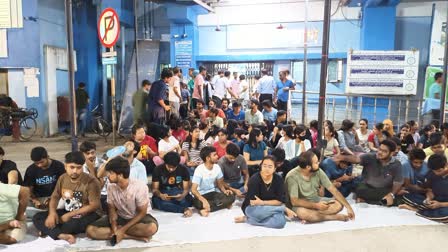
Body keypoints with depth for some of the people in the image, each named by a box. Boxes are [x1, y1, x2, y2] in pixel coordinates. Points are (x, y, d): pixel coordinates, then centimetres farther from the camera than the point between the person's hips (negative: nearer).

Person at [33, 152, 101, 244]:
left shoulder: (91, 181, -19)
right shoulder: (63, 178, 1)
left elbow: (94, 206, -21)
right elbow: (55, 197, 6)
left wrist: (70, 215, -20)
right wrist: (52, 213, -16)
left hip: (86, 215, -6)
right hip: (67, 213, 7)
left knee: (73, 224, -39)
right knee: (37, 217, -7)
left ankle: (49, 231, -5)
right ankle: (62, 236, -29)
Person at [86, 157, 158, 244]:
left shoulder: (140, 187, -24)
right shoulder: (111, 187, -11)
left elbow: (142, 212, -17)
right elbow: (112, 209, -1)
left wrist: (123, 229, -24)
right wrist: (114, 227, -21)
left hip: (138, 217, -3)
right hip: (120, 217, 4)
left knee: (152, 227, -38)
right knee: (90, 230, -18)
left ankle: (120, 229, -16)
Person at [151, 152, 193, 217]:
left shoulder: (183, 169, -6)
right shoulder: (158, 169, -8)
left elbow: (186, 188, -7)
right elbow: (154, 189, -9)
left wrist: (182, 195, -31)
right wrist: (160, 195, -32)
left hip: (178, 194, 0)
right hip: (163, 194, 0)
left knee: (189, 199, -32)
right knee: (156, 201, -36)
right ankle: (185, 210, -34)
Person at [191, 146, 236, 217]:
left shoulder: (217, 167, -3)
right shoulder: (199, 170, -20)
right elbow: (193, 190, -25)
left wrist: (224, 190, -11)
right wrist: (203, 200, -42)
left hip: (213, 193, 6)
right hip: (202, 195, -6)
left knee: (231, 197, -21)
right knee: (197, 203, -40)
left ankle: (207, 209, -24)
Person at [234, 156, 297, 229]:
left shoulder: (278, 179, -8)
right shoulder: (254, 179, -19)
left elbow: (280, 201, -11)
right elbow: (253, 202, -24)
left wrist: (263, 202, -27)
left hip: (269, 209, 5)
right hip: (252, 208, -5)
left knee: (281, 222, -31)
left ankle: (247, 219, -18)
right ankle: (284, 209, -1)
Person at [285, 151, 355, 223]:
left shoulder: (318, 171, -9)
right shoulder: (292, 176, -23)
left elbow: (333, 190, -5)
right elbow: (294, 201, -24)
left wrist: (348, 207, -10)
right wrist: (316, 205, -30)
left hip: (315, 201, 5)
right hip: (301, 205, -5)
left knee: (338, 204, -15)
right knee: (302, 212, -39)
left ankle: (310, 217, -23)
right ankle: (335, 217, -21)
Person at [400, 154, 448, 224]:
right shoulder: (432, 174, 1)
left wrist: (441, 204, -25)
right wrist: (429, 198, -12)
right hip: (434, 202, 5)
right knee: (407, 196, -7)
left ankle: (416, 210, -23)